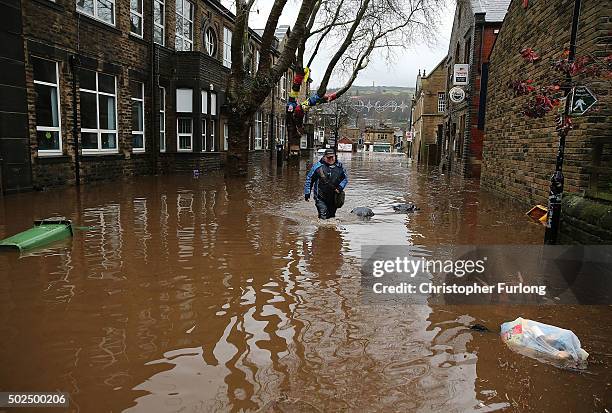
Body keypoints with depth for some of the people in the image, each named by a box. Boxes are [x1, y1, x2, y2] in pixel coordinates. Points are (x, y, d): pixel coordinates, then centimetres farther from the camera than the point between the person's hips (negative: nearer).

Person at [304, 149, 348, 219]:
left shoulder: (339, 166, 3)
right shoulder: (318, 166, -6)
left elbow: (345, 179, 14)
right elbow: (309, 179, 1)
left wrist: (340, 187, -5)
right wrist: (307, 193, -1)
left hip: (334, 197, 4)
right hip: (320, 197, -4)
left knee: (332, 216, 15)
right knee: (323, 216, -14)